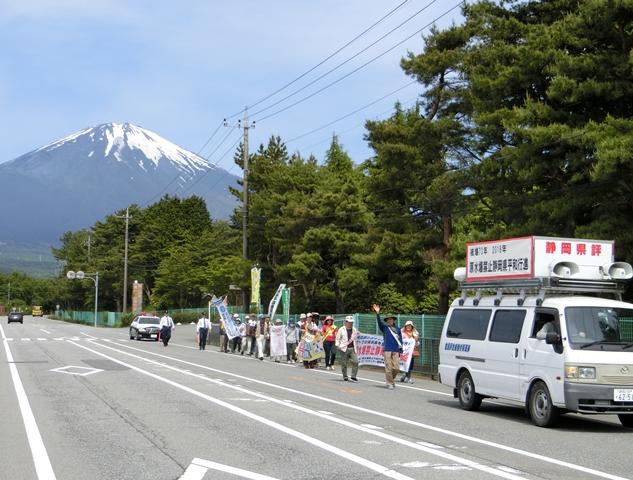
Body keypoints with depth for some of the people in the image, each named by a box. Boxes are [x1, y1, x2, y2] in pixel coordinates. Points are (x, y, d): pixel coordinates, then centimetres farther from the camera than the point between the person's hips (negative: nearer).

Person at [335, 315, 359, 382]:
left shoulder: (354, 330, 14)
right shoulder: (341, 329, 1)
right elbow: (337, 338, 3)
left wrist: (356, 347, 19)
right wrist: (338, 345, -6)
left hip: (353, 349, 3)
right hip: (344, 349, -3)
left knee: (355, 362, -11)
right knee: (344, 364, 2)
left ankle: (353, 376, -6)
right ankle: (345, 377, 15)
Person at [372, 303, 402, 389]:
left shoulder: (397, 329, 14)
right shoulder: (384, 327, 7)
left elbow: (400, 340, 16)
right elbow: (379, 321, -11)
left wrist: (400, 350, 10)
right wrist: (377, 313, -28)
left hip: (396, 351, 2)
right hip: (387, 350, -2)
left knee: (396, 368, -1)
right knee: (388, 368, -4)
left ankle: (391, 379, 24)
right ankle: (390, 383, 6)